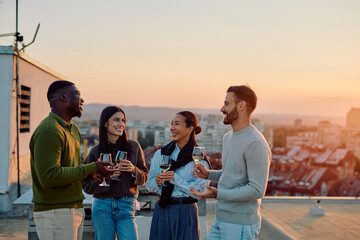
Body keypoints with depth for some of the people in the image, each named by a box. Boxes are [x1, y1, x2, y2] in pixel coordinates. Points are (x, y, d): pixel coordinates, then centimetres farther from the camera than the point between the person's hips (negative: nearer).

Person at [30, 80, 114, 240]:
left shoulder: (73, 129, 17)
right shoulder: (48, 131, -17)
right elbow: (49, 176, -24)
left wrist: (94, 172, 7)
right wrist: (91, 168, -18)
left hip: (75, 210, 9)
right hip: (55, 213, -9)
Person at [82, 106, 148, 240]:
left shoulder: (133, 146, 4)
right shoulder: (96, 151, 2)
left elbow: (144, 177, 9)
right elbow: (86, 185, 4)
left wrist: (134, 170, -11)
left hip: (126, 206, 0)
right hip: (102, 207, 0)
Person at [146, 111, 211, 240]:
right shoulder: (160, 154, 6)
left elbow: (199, 191, -11)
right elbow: (149, 185, 9)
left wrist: (175, 179, -19)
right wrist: (157, 181, -13)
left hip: (186, 213, -3)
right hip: (161, 211, 3)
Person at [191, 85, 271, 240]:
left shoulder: (255, 143, -19)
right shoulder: (228, 137, 12)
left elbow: (257, 189, -21)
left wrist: (218, 194, -23)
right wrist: (208, 174, 6)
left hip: (241, 225, -8)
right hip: (220, 219, 8)